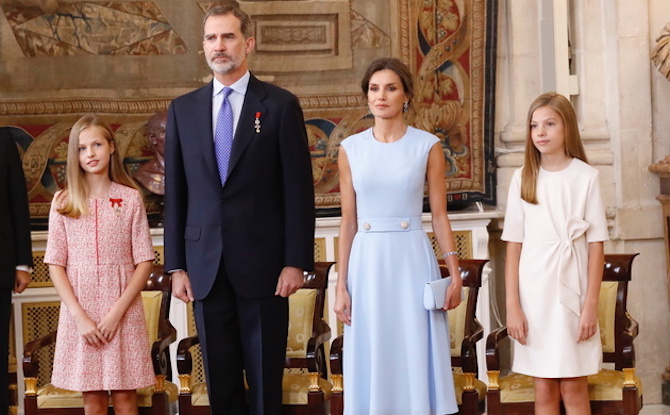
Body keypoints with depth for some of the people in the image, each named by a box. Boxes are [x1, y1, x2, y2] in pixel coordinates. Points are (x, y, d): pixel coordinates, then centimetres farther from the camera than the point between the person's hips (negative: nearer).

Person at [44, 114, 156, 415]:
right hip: (79, 314, 1)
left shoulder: (130, 198, 2)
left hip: (122, 313, -1)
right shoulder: (63, 203, 3)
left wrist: (117, 312, -10)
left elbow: (144, 262, -1)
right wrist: (80, 317, -9)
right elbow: (56, 265, 1)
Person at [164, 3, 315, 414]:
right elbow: (175, 192, 9)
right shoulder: (183, 109, 9)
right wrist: (176, 265, 5)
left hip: (262, 264, -3)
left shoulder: (280, 105, 0)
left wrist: (296, 261, -8)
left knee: (266, 379, 3)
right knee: (220, 382, 9)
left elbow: (299, 190, -3)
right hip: (206, 266, 3)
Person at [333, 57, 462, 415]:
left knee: (416, 360, 3)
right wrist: (341, 285, 2)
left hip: (413, 261, -1)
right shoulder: (351, 149, 5)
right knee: (373, 361, 6)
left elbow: (439, 215, 2)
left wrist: (455, 273, -7)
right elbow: (347, 222, 6)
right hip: (368, 264, 2)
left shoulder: (427, 146, 1)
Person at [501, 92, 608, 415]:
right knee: (544, 389, 5)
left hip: (572, 291, -1)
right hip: (534, 292, 2)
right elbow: (513, 245, 2)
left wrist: (591, 304, -7)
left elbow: (595, 245, -2)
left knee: (573, 388, 2)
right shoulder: (523, 178, 3)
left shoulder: (586, 177, -2)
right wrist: (512, 305, -4)